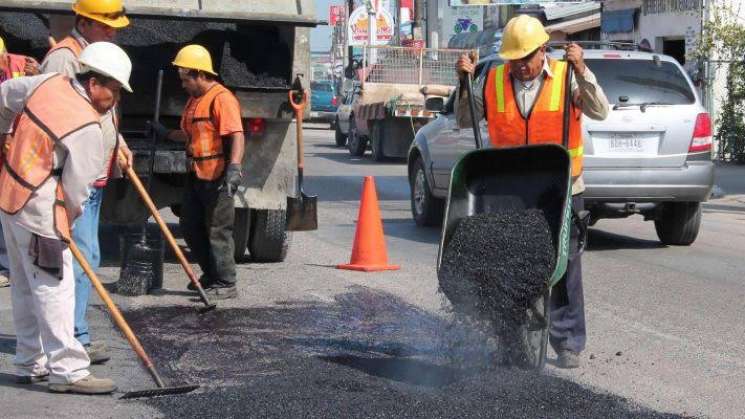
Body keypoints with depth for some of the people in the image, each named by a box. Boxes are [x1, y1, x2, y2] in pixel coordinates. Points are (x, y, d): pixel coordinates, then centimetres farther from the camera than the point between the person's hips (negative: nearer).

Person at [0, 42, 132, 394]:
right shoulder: (87, 130, -20)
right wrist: (68, 221, 3)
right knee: (54, 289, -6)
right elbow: (76, 189, -15)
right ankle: (67, 371, -4)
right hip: (40, 212, -9)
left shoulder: (48, 83, 1)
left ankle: (30, 364, 25)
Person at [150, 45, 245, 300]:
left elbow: (236, 136, -26)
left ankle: (225, 284, 6)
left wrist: (234, 167, -36)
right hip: (197, 175, 10)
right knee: (191, 227, 16)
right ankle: (211, 275, 29)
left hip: (217, 177, -10)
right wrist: (166, 134, 27)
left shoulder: (221, 98, -16)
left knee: (217, 231, -3)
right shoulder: (195, 99, 16)